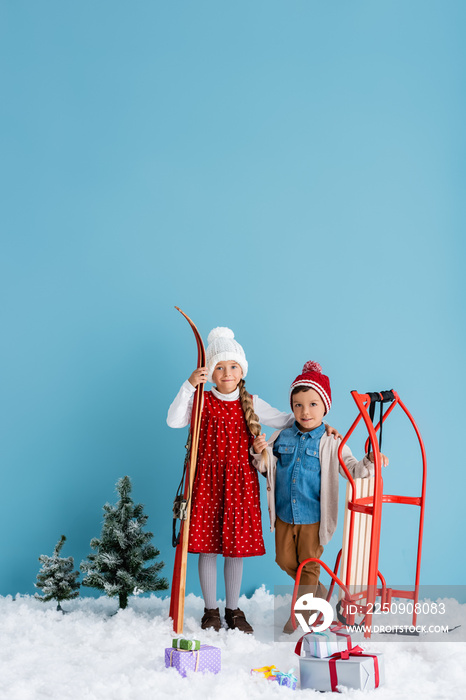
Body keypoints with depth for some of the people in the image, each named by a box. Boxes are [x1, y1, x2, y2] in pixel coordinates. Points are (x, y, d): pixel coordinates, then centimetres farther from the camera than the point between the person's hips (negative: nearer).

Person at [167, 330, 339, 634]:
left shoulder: (251, 404, 6)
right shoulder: (202, 401, -2)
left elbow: (285, 420, 8)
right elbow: (174, 421, -16)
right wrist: (189, 386, -23)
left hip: (241, 482, 2)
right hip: (208, 480, -2)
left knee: (237, 546, 7)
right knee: (207, 544, 3)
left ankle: (233, 610, 22)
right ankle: (211, 611, 18)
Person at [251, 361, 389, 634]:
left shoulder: (331, 442, -8)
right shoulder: (282, 437, 2)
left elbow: (351, 468, -11)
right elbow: (266, 467, 9)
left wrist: (370, 463, -31)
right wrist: (259, 452, -12)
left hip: (313, 517, -4)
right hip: (284, 514, 4)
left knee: (309, 564, 6)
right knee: (285, 560, 15)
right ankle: (318, 592, 38)